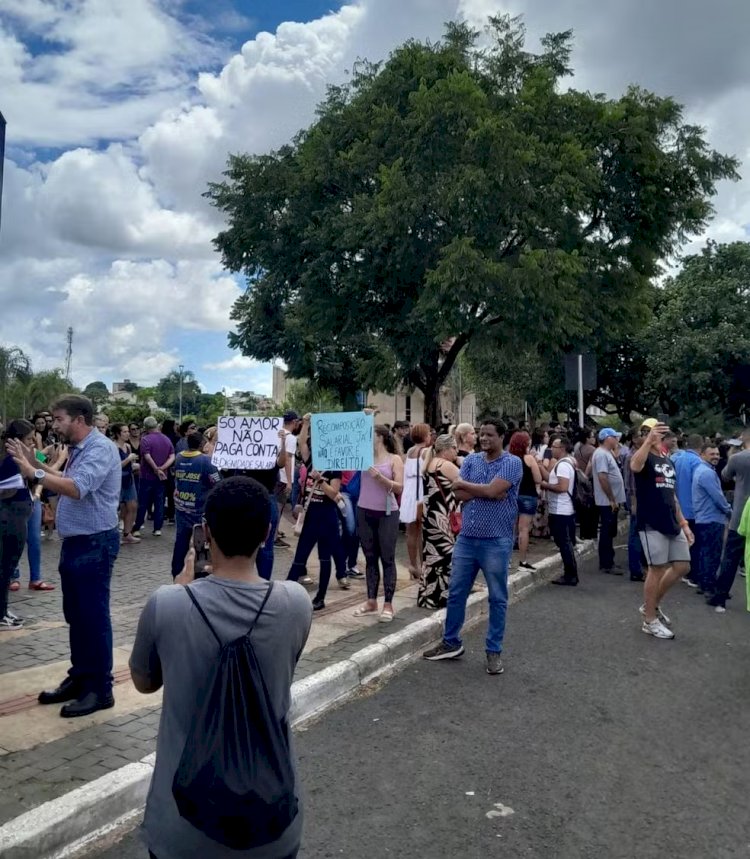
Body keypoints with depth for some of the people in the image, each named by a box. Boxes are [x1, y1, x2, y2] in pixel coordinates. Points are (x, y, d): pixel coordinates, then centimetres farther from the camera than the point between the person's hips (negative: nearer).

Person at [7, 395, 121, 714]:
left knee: (94, 616, -1)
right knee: (76, 615, 18)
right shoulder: (79, 449, 14)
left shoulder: (100, 448, -18)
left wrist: (34, 472, -22)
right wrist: (37, 464, 14)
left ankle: (100, 689, 10)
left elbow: (77, 489, -29)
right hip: (75, 542, 10)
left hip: (94, 544, -10)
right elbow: (67, 482, 19)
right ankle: (79, 678, 31)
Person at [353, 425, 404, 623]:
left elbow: (399, 488, -11)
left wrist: (380, 477, -23)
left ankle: (388, 604, 7)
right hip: (364, 512, 4)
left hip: (387, 514, -4)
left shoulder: (394, 459, -3)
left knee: (387, 559, 1)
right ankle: (371, 601, 20)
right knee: (370, 558, 11)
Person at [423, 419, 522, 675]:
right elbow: (459, 494, -3)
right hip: (466, 538, 5)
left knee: (497, 598, 7)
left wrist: (464, 484, -6)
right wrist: (486, 491, -15)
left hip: (496, 542, -5)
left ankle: (493, 651, 21)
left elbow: (493, 490, -21)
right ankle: (451, 643, 28)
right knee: (455, 593, 12)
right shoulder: (471, 460, 7)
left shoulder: (512, 463, -8)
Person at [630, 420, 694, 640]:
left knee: (682, 566, 10)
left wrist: (683, 523, 18)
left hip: (672, 523, 8)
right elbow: (634, 466, -35)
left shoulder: (668, 462, 16)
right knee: (657, 569, -4)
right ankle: (649, 621, 8)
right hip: (652, 524, -8)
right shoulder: (645, 457, -7)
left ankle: (652, 605, 26)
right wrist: (648, 441, -49)